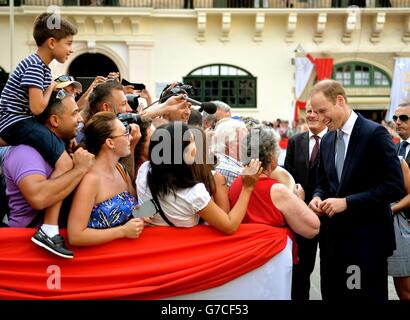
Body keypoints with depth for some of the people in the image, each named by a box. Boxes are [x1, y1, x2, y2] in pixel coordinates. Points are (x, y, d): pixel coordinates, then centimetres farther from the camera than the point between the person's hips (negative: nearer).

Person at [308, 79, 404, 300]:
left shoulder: (375, 133, -11)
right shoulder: (327, 140, 11)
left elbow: (394, 187, -16)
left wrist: (347, 202, -19)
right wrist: (318, 197, -2)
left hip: (366, 239, -6)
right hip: (333, 237, 7)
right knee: (331, 295, 12)